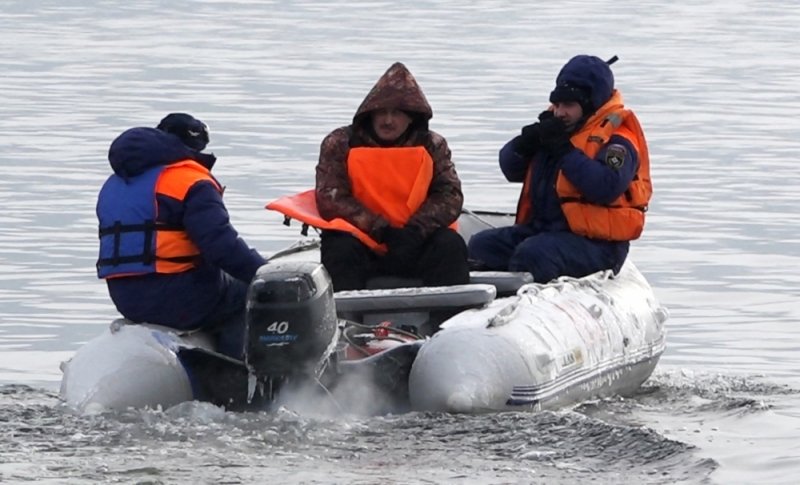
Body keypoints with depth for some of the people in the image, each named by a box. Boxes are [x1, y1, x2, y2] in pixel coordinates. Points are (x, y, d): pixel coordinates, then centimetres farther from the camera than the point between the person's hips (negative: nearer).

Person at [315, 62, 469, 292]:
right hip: (359, 238, -2)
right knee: (341, 251, -33)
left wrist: (415, 231, -22)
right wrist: (380, 229, -20)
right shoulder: (340, 144, 0)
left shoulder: (432, 146, 6)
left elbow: (449, 195, -3)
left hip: (414, 241, 2)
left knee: (450, 245, -24)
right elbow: (330, 198, -10)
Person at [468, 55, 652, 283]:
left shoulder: (616, 139, -9)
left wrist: (565, 151, -22)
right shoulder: (553, 126, 16)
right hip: (541, 228, 9)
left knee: (532, 255, -34)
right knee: (482, 245, -5)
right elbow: (511, 168, 16)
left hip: (595, 244, -9)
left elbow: (607, 187, -27)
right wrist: (529, 141, -5)